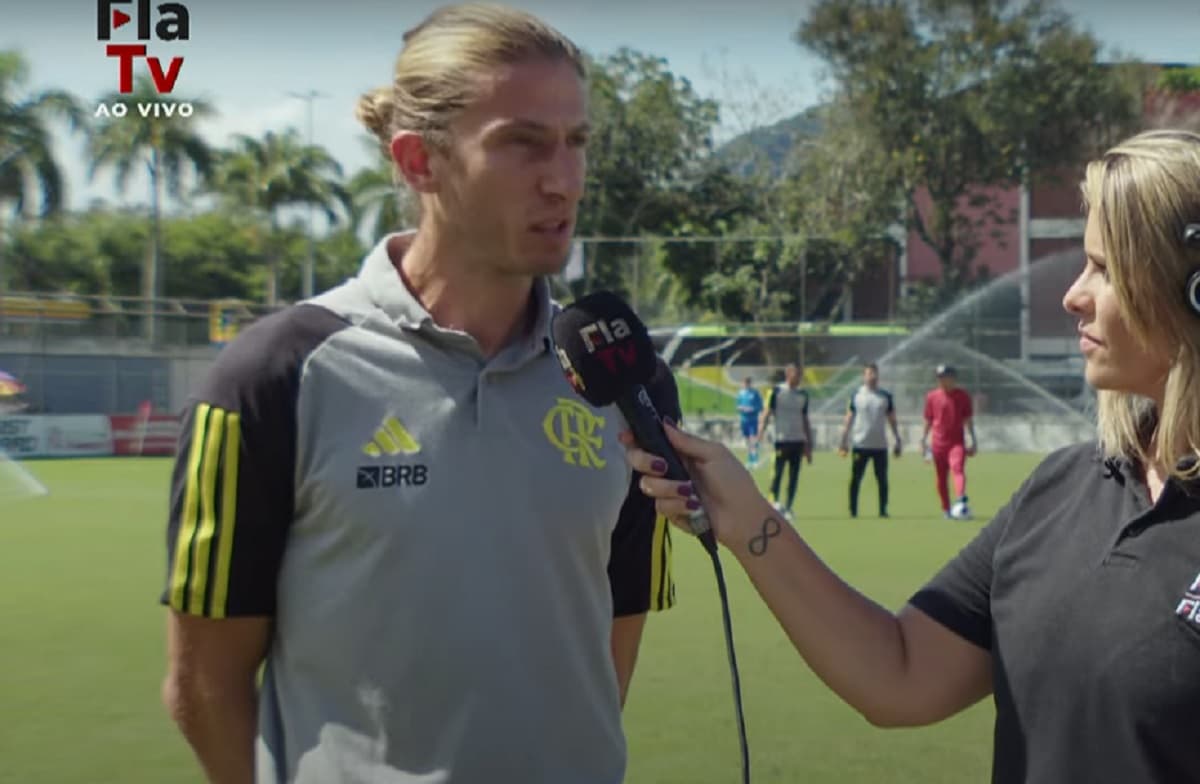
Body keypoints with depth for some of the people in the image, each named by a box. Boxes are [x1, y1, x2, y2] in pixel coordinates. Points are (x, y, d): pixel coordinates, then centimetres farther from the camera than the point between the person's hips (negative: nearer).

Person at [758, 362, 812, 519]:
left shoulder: (803, 394, 13)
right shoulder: (776, 391, -2)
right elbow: (767, 412, -5)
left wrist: (809, 444, 16)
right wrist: (761, 429, -21)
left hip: (798, 440, 5)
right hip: (781, 439, -5)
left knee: (794, 476, 4)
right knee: (778, 472, -9)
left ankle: (788, 508, 9)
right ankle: (774, 501, -5)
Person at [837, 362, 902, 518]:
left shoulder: (885, 396, 8)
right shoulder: (856, 395, 4)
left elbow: (892, 420, 12)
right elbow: (848, 419, 6)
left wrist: (897, 441, 7)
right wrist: (843, 441, 0)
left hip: (880, 445, 2)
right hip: (860, 445, -1)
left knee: (882, 480, 1)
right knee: (856, 479, 1)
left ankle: (883, 510, 8)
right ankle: (853, 510, 7)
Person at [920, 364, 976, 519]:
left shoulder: (962, 395, 3)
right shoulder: (932, 396, 5)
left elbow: (967, 419, 9)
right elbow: (928, 420, 13)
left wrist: (973, 440, 8)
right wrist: (923, 439, 9)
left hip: (957, 442, -2)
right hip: (938, 444, 2)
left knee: (958, 468, -24)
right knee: (941, 478, 5)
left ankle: (961, 500, -41)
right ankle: (946, 510, 16)